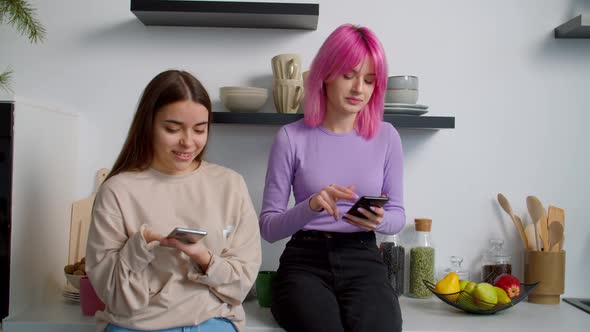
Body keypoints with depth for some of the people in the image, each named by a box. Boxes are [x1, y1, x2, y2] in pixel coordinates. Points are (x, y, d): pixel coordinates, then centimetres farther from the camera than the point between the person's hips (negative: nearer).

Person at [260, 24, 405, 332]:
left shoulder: (386, 137, 4)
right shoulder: (292, 137, -3)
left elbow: (397, 214, 11)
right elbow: (268, 227, -2)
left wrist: (379, 221, -12)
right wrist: (311, 207, -21)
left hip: (363, 262, 2)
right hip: (305, 263, -2)